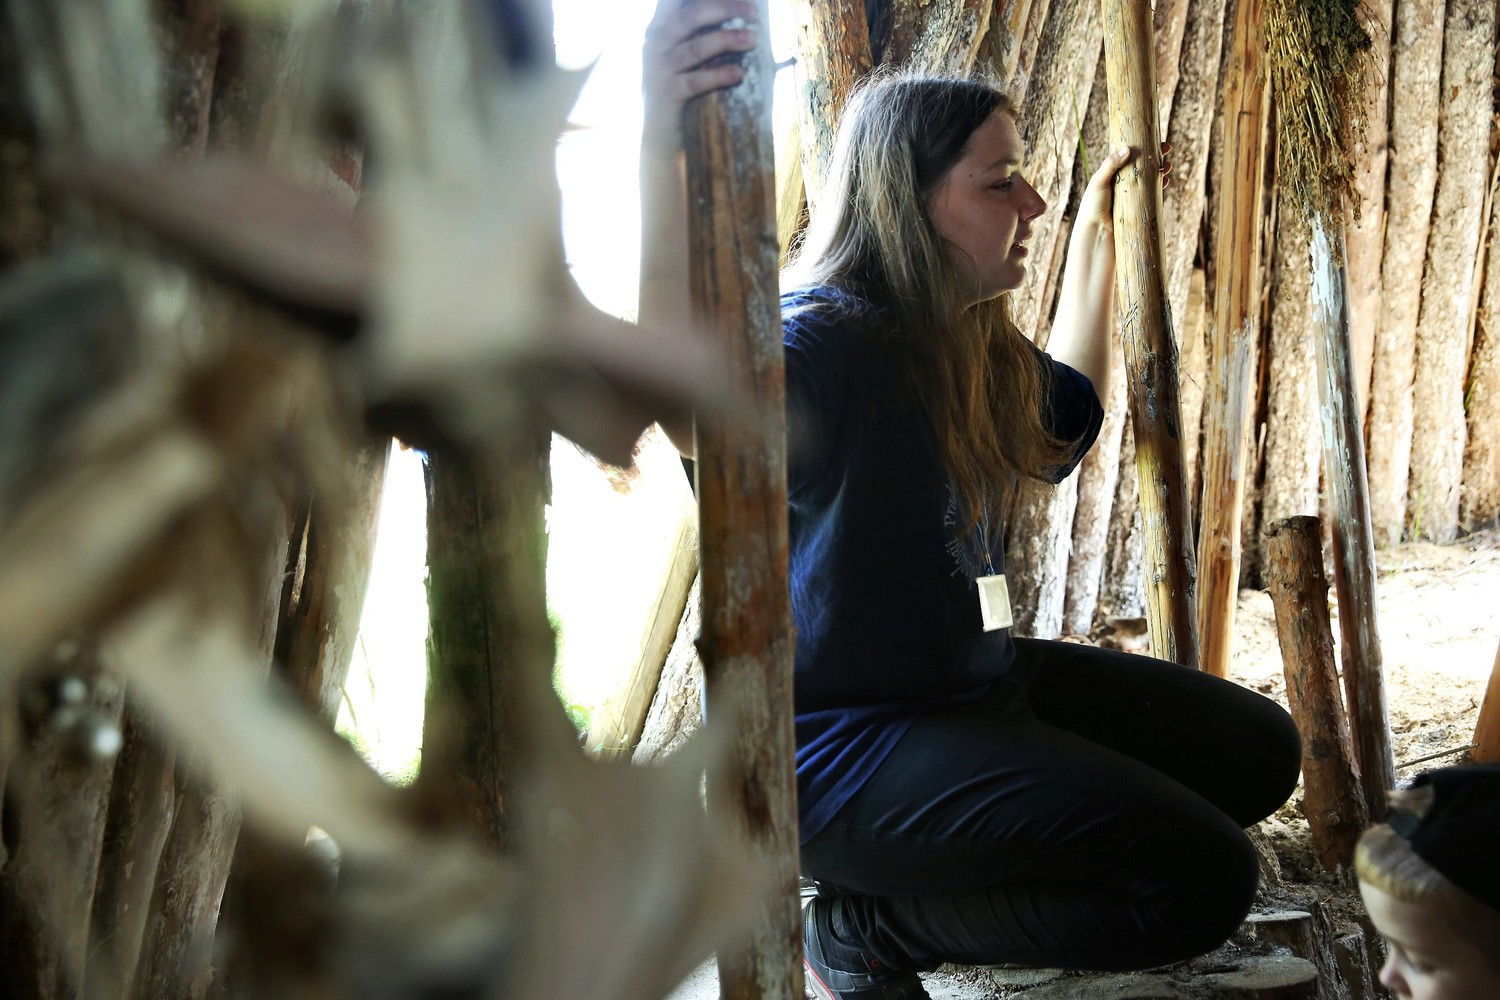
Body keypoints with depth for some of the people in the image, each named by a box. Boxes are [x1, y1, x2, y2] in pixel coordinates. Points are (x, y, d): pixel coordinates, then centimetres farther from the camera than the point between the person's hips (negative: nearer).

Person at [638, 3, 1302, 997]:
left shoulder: (974, 341, 8)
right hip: (837, 740, -10)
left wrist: (1096, 229, 30)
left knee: (1259, 749, 13)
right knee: (1203, 876, -20)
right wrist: (661, 145, -60)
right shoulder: (826, 338, -21)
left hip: (974, 681, 10)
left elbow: (1062, 425, 31)